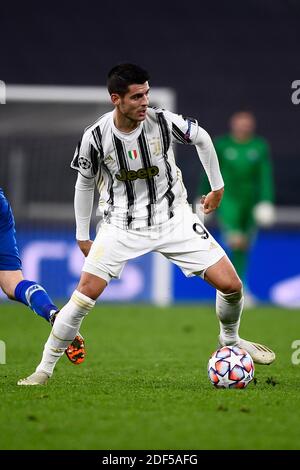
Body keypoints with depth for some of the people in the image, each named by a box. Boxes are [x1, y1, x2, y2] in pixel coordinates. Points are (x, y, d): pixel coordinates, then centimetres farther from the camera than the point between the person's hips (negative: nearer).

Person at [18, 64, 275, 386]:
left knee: (230, 284, -7)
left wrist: (217, 187, 15)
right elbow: (84, 184, 3)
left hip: (173, 219, 1)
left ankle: (230, 340, 25)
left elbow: (202, 138, 6)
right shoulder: (96, 137, -16)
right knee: (87, 291, -18)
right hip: (121, 226, -1)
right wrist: (82, 236, 8)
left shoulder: (163, 122, -16)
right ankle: (45, 368, -4)